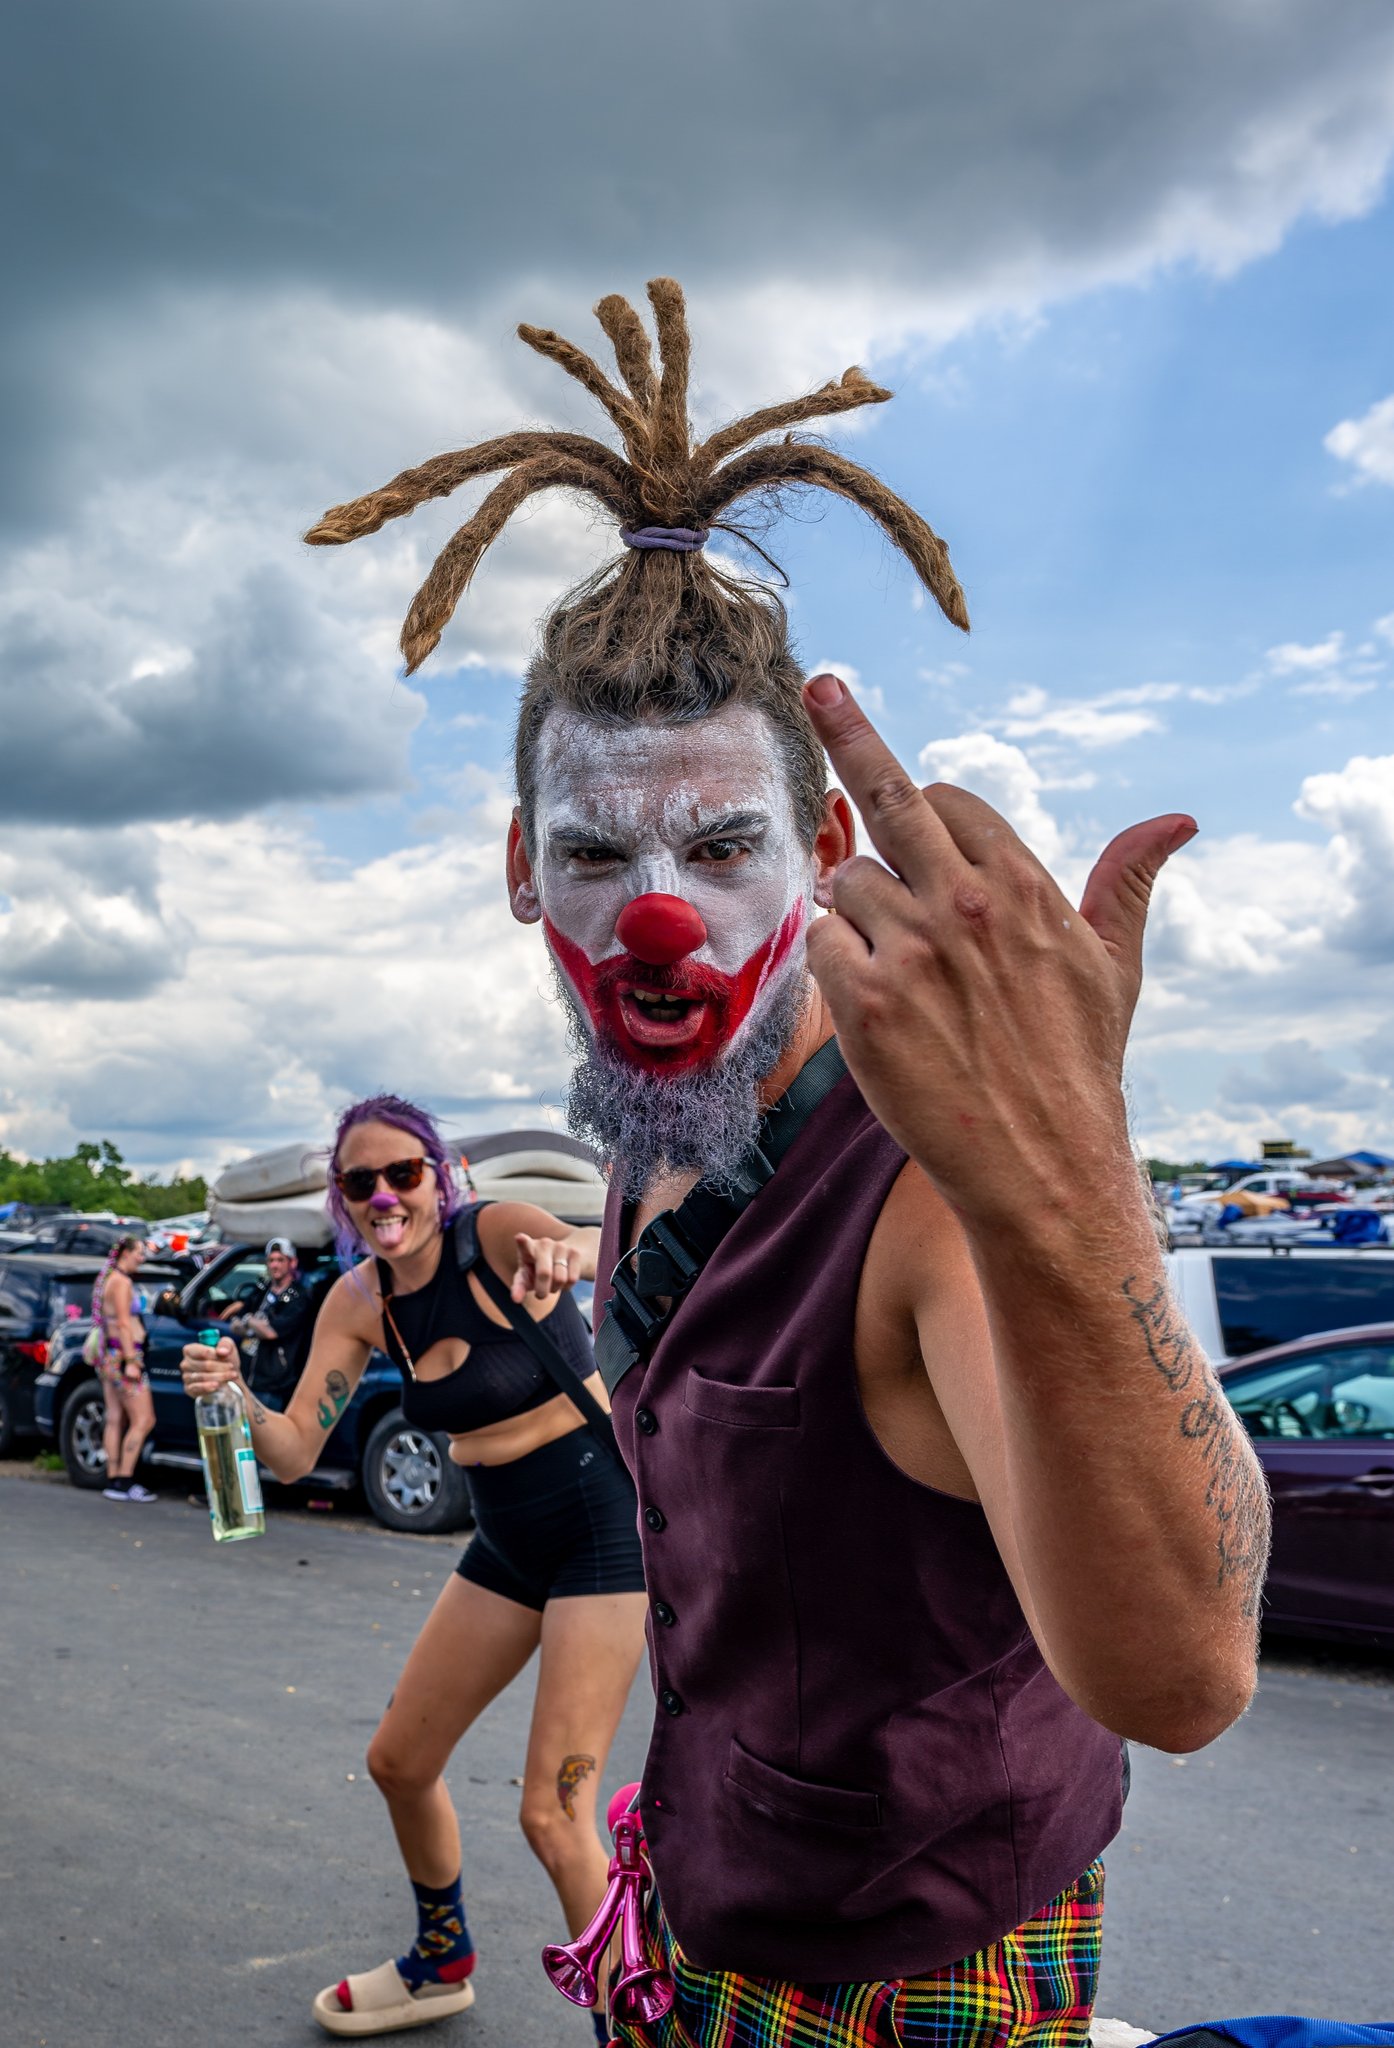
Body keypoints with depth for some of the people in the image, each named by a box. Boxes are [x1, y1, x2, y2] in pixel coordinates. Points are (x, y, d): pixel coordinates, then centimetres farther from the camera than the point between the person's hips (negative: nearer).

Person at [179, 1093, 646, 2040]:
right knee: (400, 1761, 18)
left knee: (553, 1813, -12)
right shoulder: (361, 1302, -1)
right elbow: (294, 1451, -5)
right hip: (507, 1542, 7)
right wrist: (235, 1396, -25)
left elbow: (608, 1244, -40)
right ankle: (444, 1964, 44)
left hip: (602, 1525, -7)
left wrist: (566, 1252, -63)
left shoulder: (496, 1232, -19)